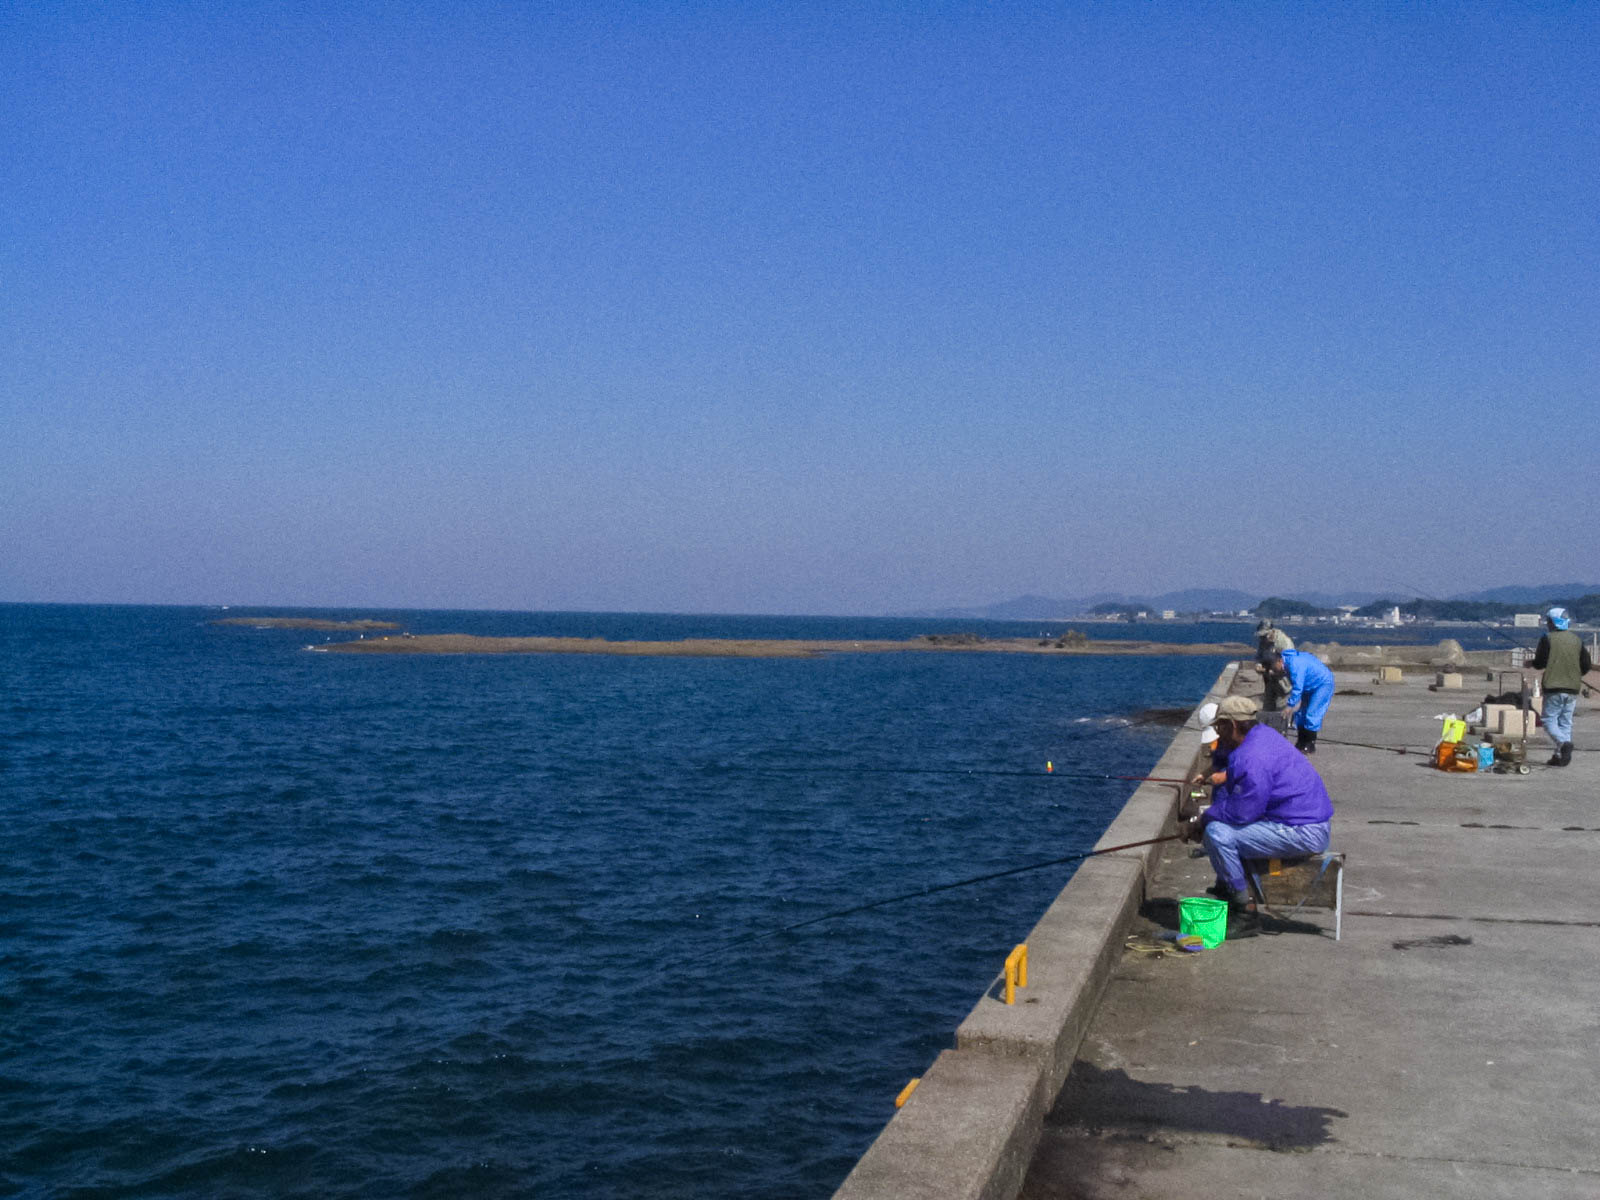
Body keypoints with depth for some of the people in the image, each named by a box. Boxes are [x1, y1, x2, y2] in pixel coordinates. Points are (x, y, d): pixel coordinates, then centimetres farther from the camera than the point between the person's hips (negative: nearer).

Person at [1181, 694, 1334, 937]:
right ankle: (1226, 889, 25)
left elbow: (1241, 813, -23)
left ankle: (1246, 915, -10)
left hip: (1304, 835, -11)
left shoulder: (1251, 759, -24)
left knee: (1218, 833, -21)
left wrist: (1200, 822, -7)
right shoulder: (1263, 734, 10)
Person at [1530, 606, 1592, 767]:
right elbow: (1586, 667, 9)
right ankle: (1560, 756, 8)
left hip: (1554, 688, -5)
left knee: (1549, 720, 0)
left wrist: (1533, 661, 15)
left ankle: (1564, 742, -25)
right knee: (1566, 722, 11)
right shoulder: (1578, 640, 8)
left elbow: (1539, 664, -8)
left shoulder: (1548, 639, -7)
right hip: (1573, 688, 5)